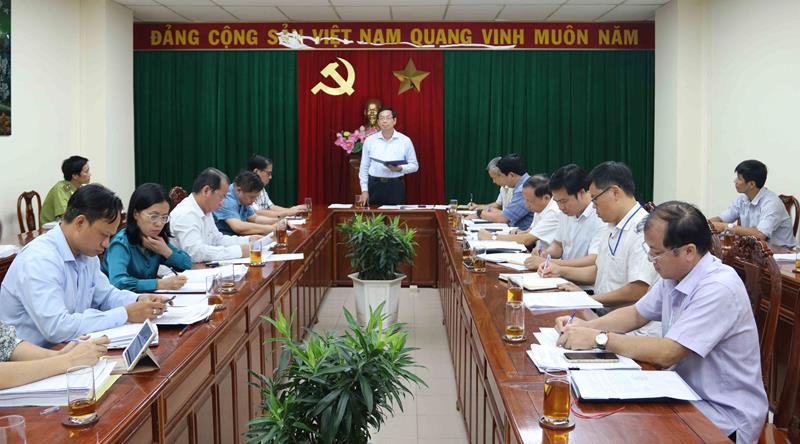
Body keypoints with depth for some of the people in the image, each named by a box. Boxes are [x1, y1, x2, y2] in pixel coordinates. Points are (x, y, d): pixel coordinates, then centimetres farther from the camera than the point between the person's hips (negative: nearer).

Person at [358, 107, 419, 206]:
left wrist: (400, 168, -13)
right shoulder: (369, 141, 5)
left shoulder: (405, 141, 1)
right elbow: (364, 168, 8)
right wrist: (364, 190, 1)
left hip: (396, 186, -1)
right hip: (374, 186, 1)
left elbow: (414, 165, 6)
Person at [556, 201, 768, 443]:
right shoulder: (673, 275, 2)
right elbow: (636, 314, 16)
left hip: (725, 415, -7)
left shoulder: (718, 289, -25)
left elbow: (666, 354, -28)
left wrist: (599, 338, -22)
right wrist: (585, 326, 0)